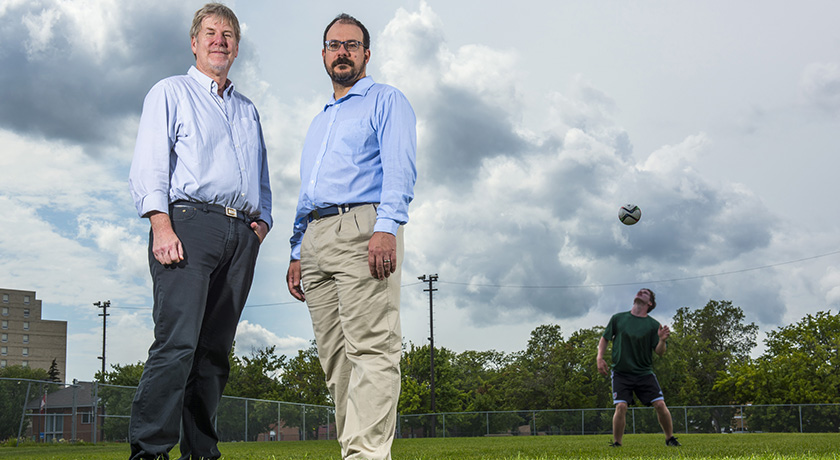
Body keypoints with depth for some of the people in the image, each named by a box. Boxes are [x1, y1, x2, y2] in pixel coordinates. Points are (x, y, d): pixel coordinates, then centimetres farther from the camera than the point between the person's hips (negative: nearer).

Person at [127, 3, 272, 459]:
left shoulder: (248, 111, 29)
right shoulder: (171, 92, 13)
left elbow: (261, 180, 29)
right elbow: (149, 166, 0)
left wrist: (262, 221, 8)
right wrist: (162, 226, -13)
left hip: (241, 234, 5)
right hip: (189, 220, -5)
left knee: (215, 350, 1)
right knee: (177, 341, -18)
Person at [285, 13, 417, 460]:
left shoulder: (386, 100, 9)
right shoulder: (318, 122, 32)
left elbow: (399, 166, -7)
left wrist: (387, 226, -22)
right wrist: (297, 253, 18)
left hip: (361, 228, -7)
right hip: (315, 237, 7)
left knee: (371, 348, -15)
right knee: (335, 357, 2)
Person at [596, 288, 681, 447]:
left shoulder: (653, 325, 1)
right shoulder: (618, 318, 5)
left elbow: (660, 352, -2)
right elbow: (605, 338, 13)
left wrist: (662, 340, -23)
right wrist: (600, 357, -1)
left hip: (644, 373, 0)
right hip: (621, 373, 0)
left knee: (660, 404, -8)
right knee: (621, 406, -16)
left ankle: (670, 438, 14)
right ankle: (616, 443, 0)